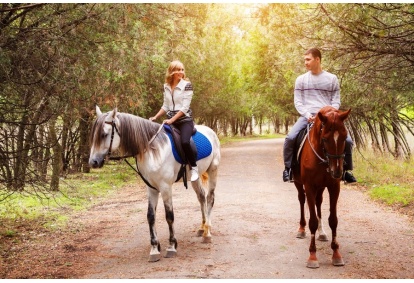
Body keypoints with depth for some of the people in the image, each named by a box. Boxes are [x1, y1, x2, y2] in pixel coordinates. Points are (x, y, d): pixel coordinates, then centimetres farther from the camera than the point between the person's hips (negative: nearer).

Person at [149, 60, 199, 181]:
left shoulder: (187, 85, -7)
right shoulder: (166, 86, 8)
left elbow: (185, 107, -13)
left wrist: (172, 119, -20)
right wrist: (155, 117, 1)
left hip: (185, 120, -6)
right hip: (170, 121, 6)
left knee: (184, 142, -30)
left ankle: (194, 167, -9)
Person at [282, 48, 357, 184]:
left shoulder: (332, 78, 8)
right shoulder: (301, 79, 10)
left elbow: (336, 100, 8)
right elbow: (297, 102, 7)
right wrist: (308, 115, -10)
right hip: (307, 116, 0)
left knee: (347, 141, -15)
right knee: (290, 138, -25)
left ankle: (346, 169, 8)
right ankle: (288, 168, -5)